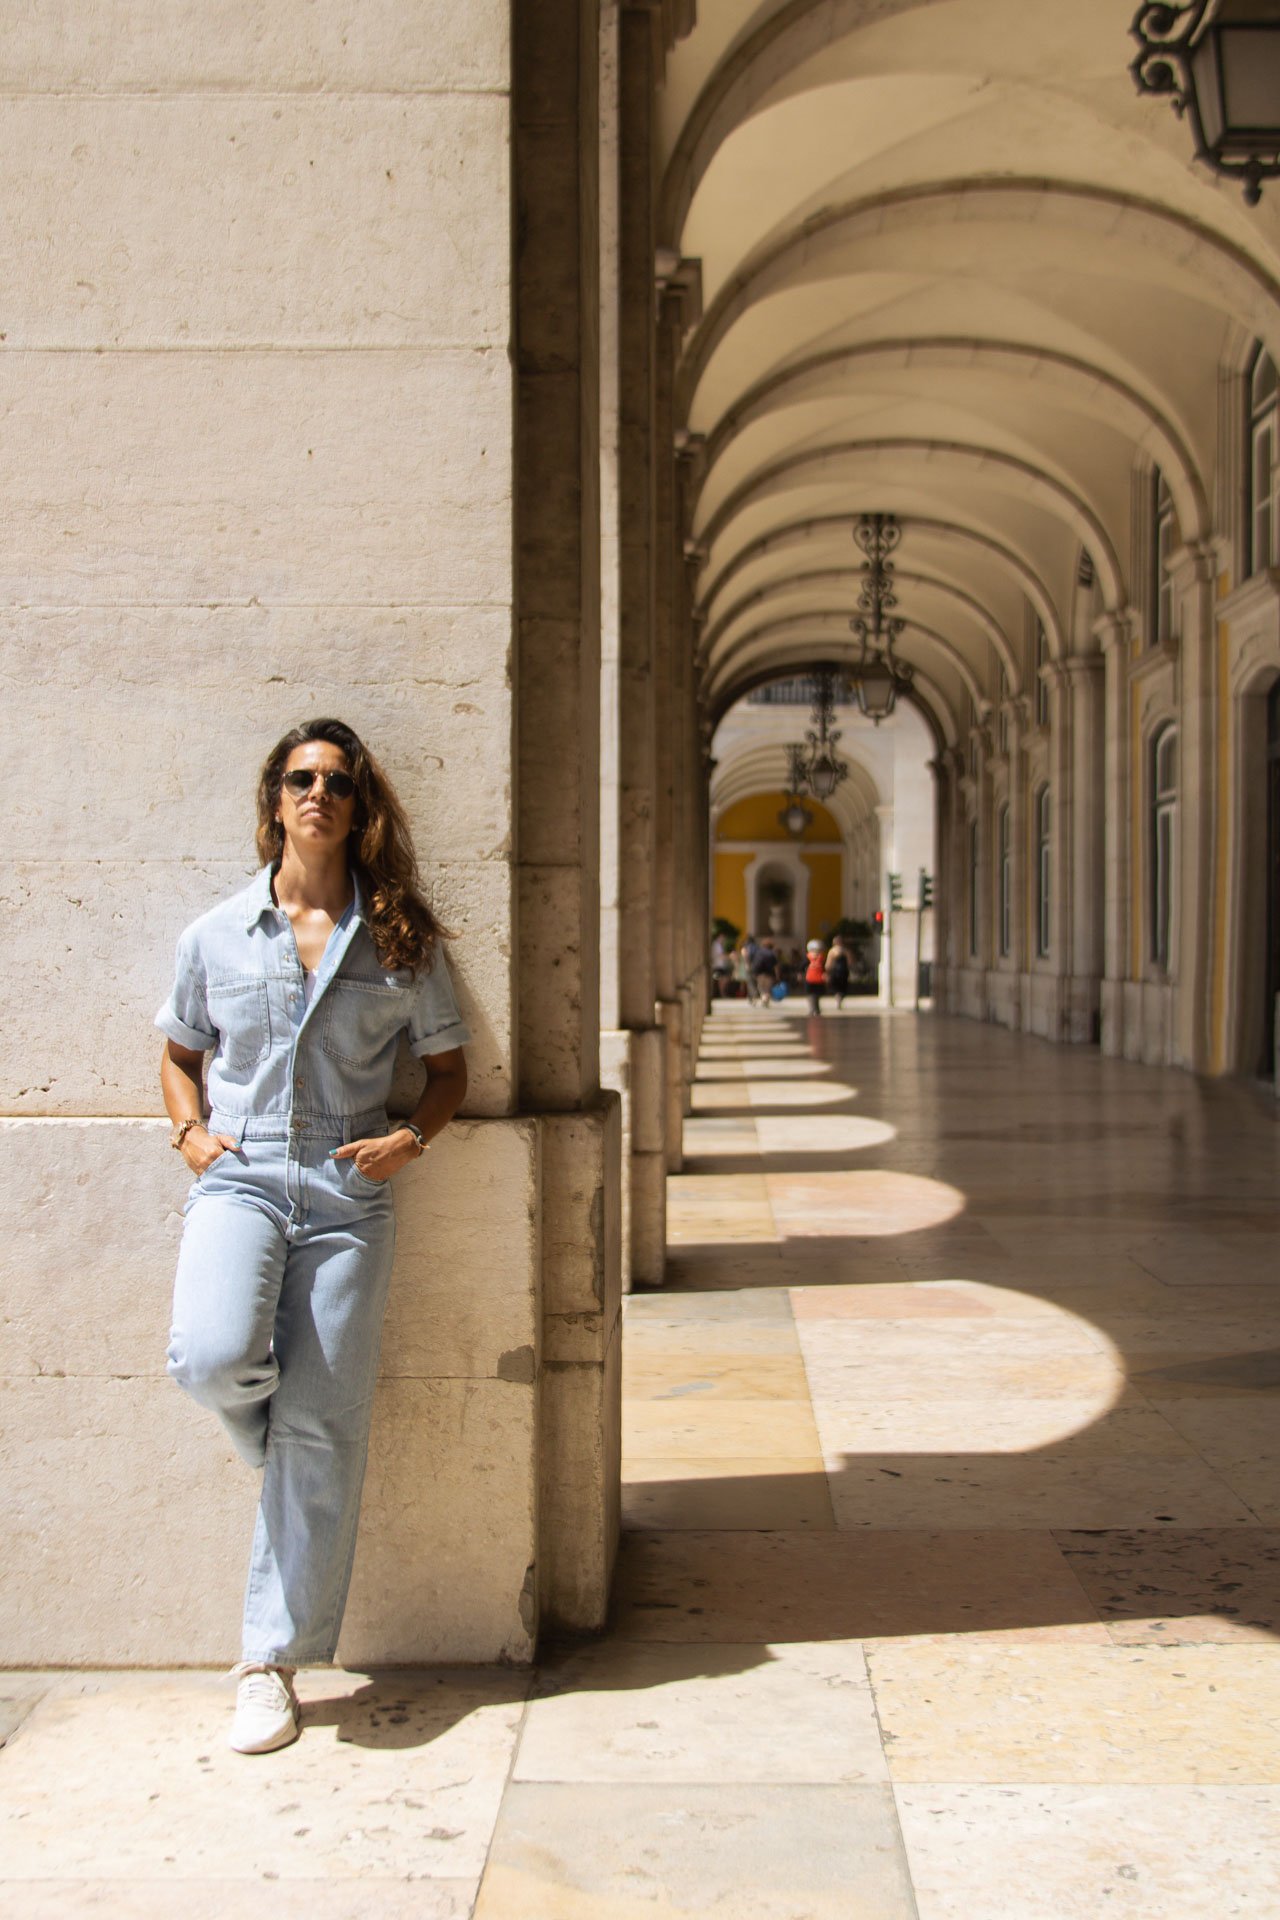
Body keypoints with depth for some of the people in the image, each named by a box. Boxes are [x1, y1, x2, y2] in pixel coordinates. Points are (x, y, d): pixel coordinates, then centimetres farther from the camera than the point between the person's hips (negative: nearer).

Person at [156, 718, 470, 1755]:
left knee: (321, 1432, -2)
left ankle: (273, 1661, 12)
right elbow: (179, 1049, 20)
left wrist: (411, 1138, -6)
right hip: (239, 1176, 0)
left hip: (348, 1193, 0)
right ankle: (273, 1434, 10)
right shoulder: (218, 933, 8)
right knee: (212, 1357, -29)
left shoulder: (400, 939, 5)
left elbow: (448, 1062, 13)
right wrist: (192, 1132, 2)